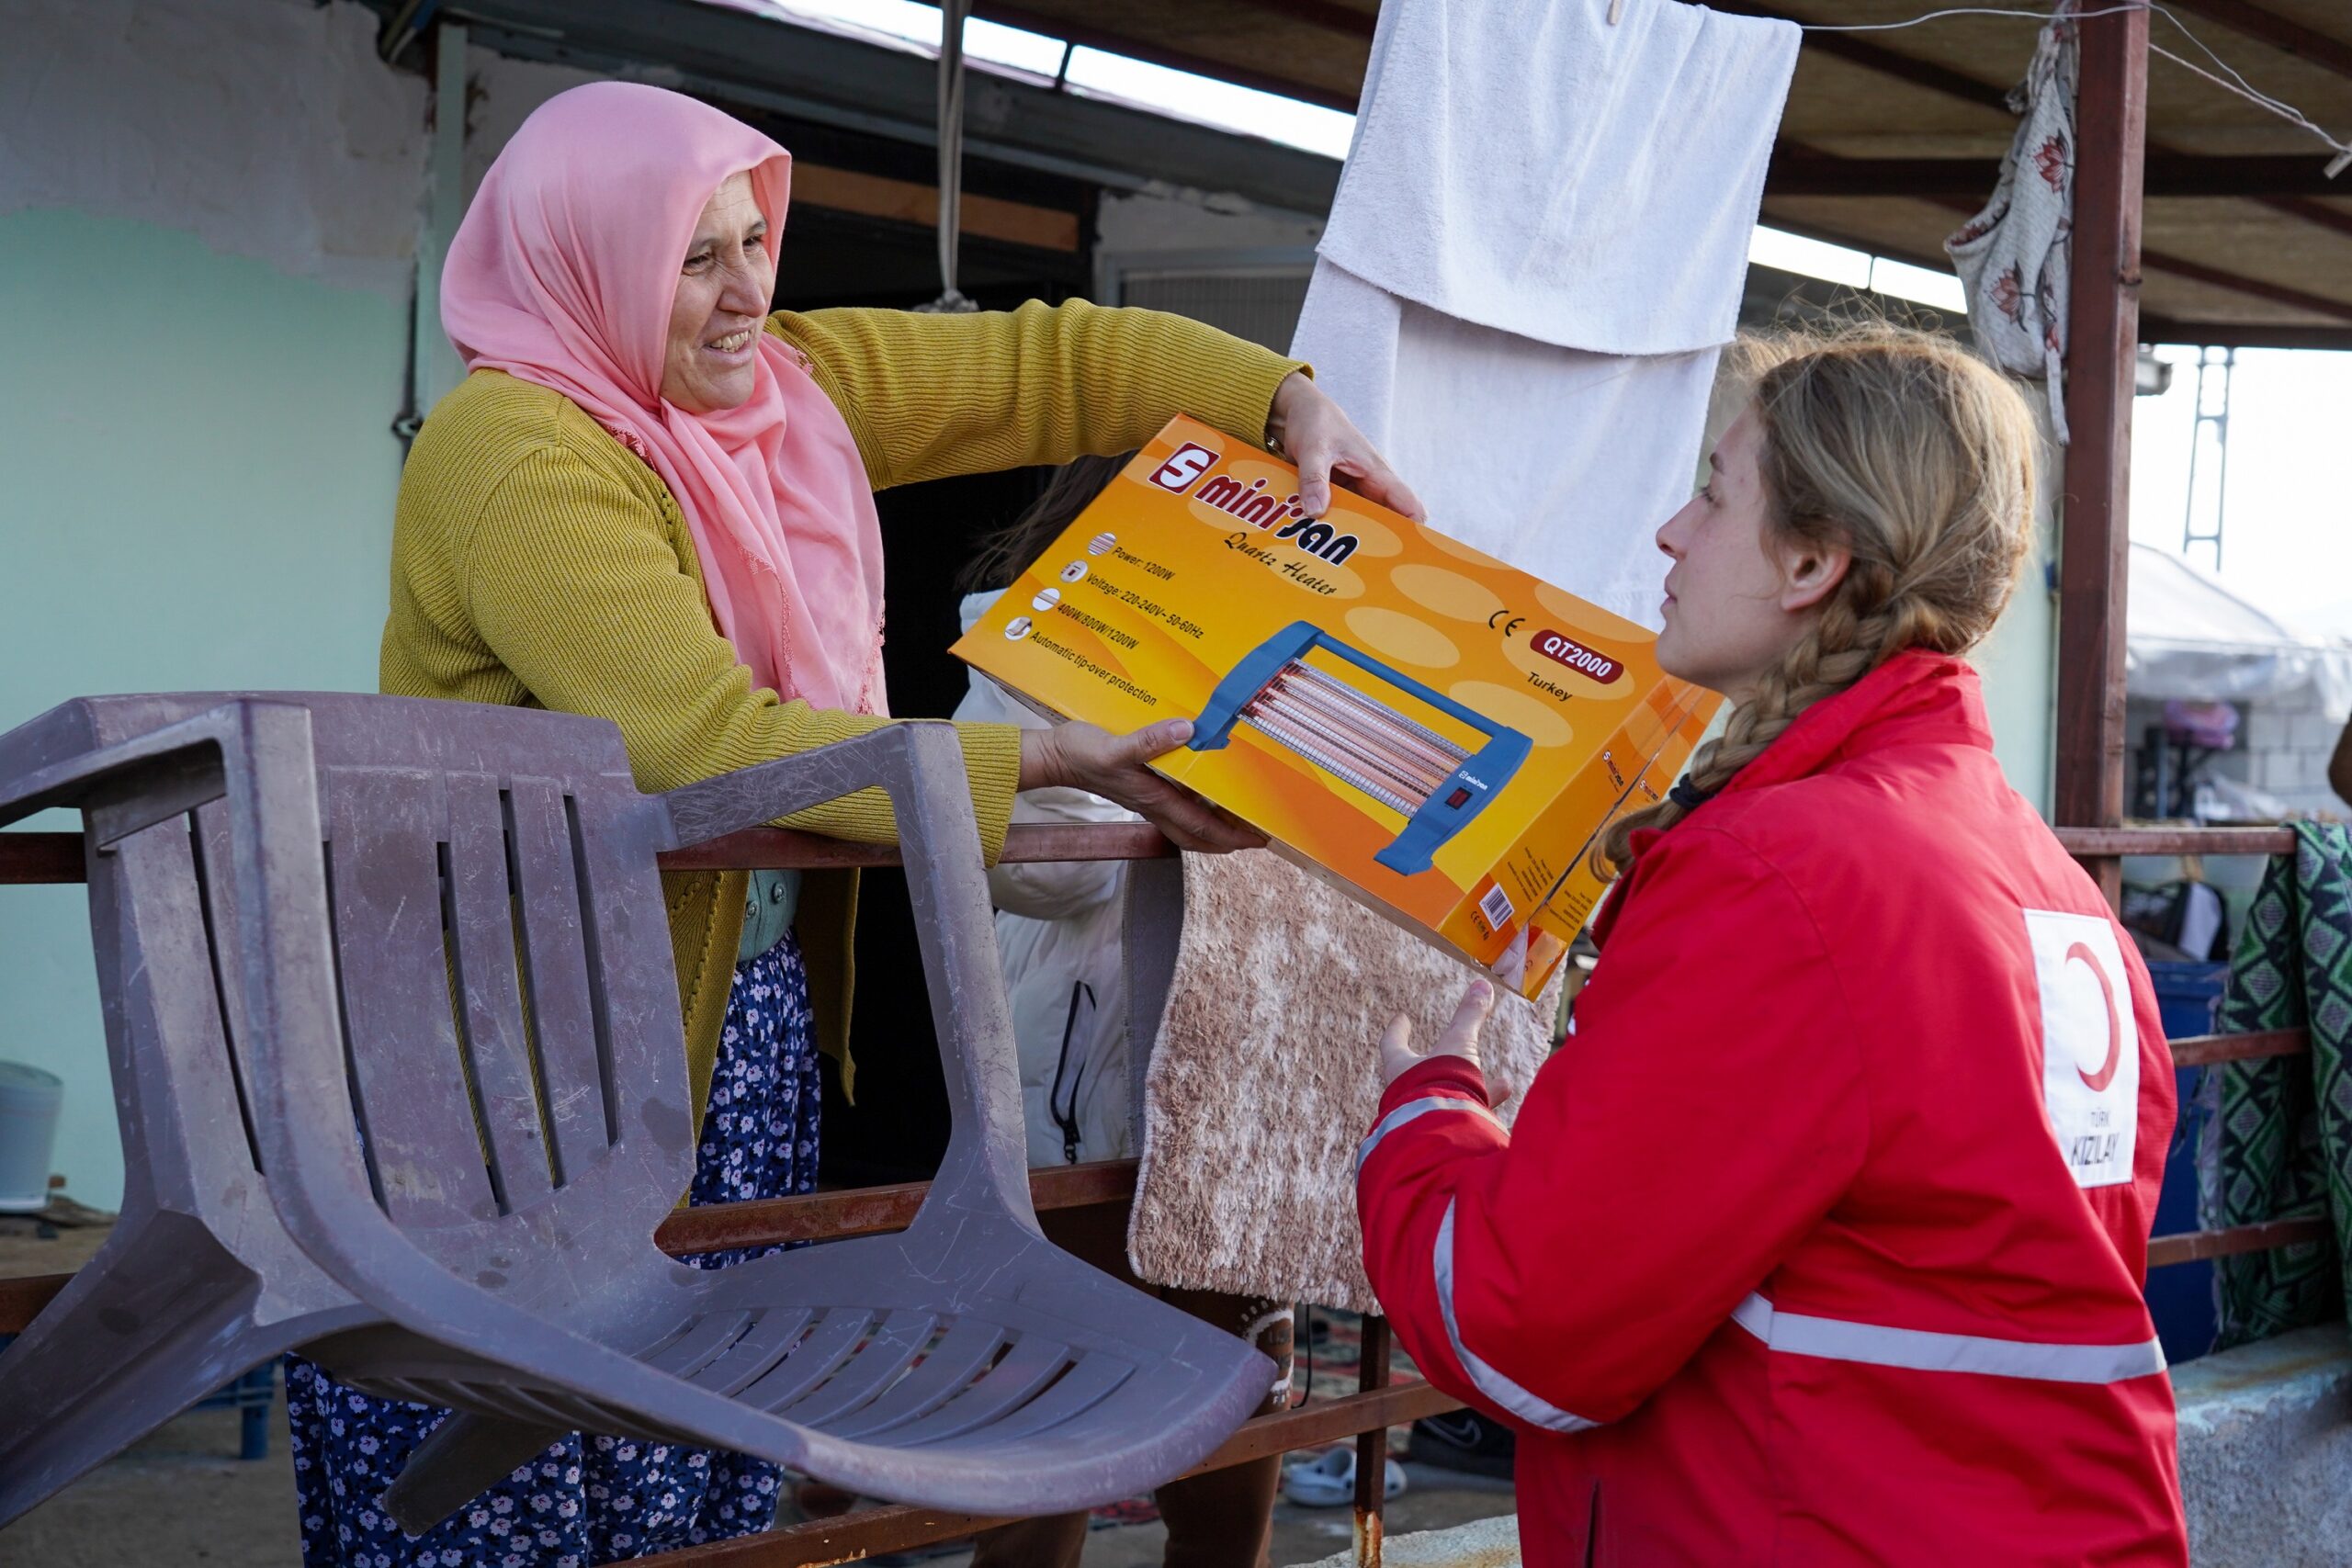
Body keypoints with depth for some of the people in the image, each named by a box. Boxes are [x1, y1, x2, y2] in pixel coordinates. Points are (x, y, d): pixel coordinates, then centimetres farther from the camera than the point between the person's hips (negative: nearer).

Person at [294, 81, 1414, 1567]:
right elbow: (711, 741, -25)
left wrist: (1286, 398, -2)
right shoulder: (515, 455, -17)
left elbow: (1041, 362, 13)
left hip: (747, 1030, 7)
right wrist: (1047, 759, -25)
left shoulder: (790, 379, 9)